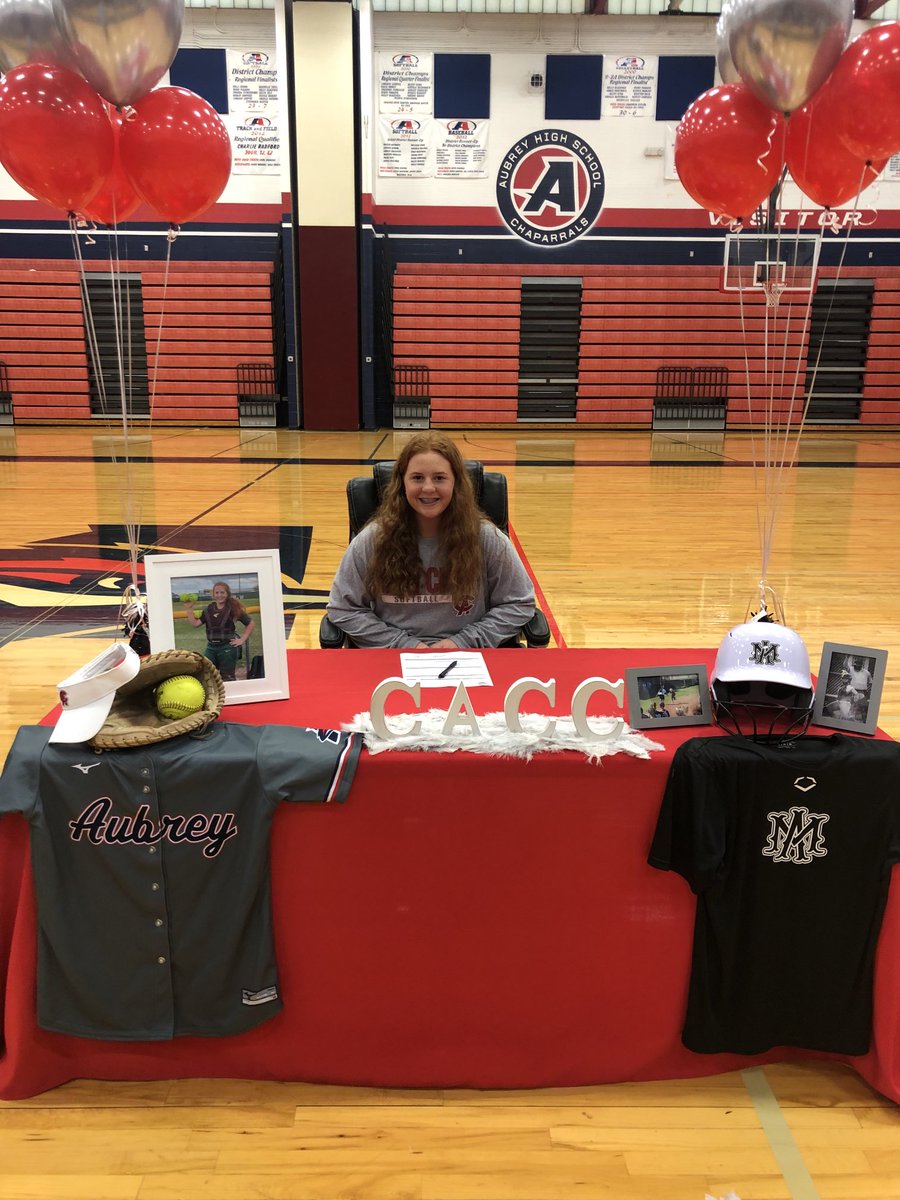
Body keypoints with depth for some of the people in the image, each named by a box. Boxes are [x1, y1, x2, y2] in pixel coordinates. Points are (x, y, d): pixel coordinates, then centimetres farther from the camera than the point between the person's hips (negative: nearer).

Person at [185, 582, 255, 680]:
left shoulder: (233, 608, -4)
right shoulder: (209, 609, 8)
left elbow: (251, 623, -1)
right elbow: (196, 624, 6)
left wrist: (242, 639, -4)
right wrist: (189, 610, 2)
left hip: (228, 648, -4)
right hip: (211, 647, 4)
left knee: (227, 678, 4)